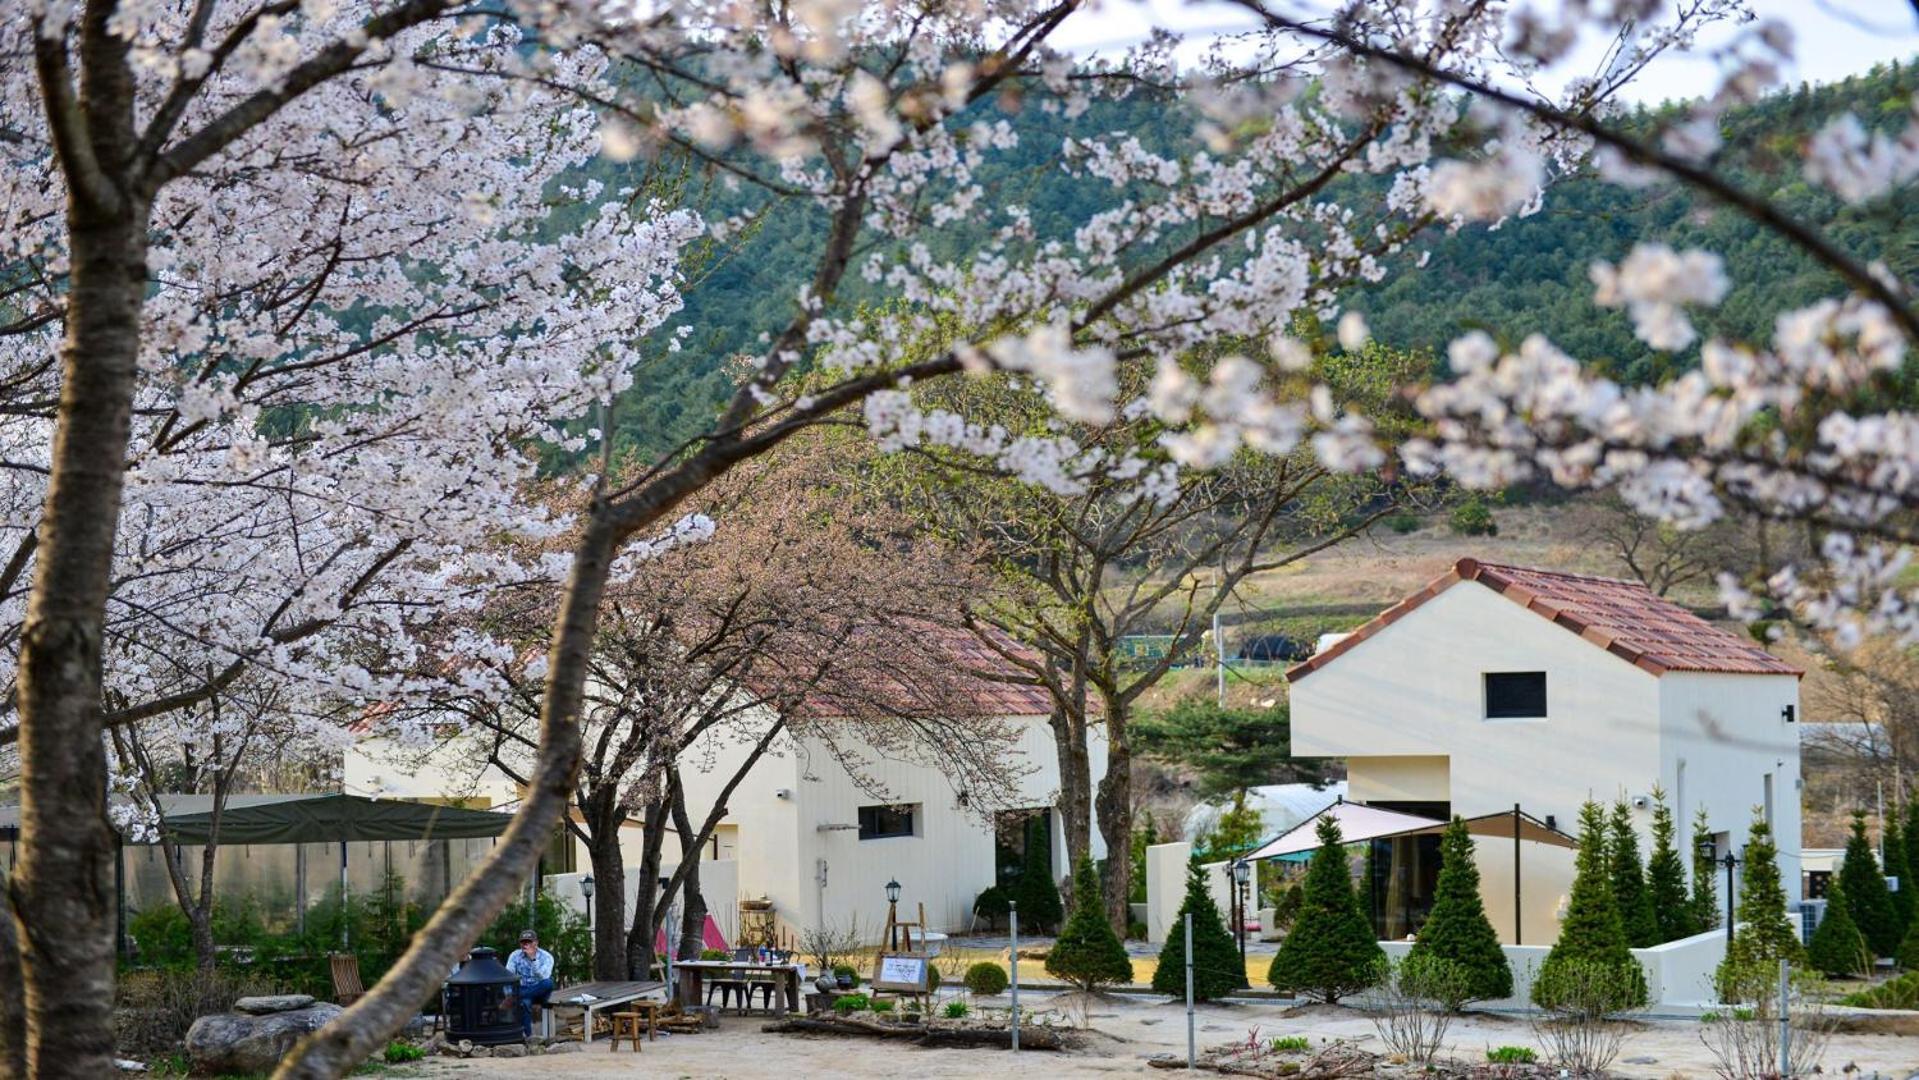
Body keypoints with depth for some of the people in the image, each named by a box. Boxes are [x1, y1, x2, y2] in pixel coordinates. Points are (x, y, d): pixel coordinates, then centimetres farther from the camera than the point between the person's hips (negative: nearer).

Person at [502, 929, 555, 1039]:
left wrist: (533, 958, -32)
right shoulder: (515, 956, -1)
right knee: (525, 1002, -36)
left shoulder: (546, 957, -9)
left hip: (540, 992, 0)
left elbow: (543, 977, -26)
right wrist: (509, 994, -27)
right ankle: (527, 1033, -27)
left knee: (548, 983, -35)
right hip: (523, 991, 0)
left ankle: (516, 997, -30)